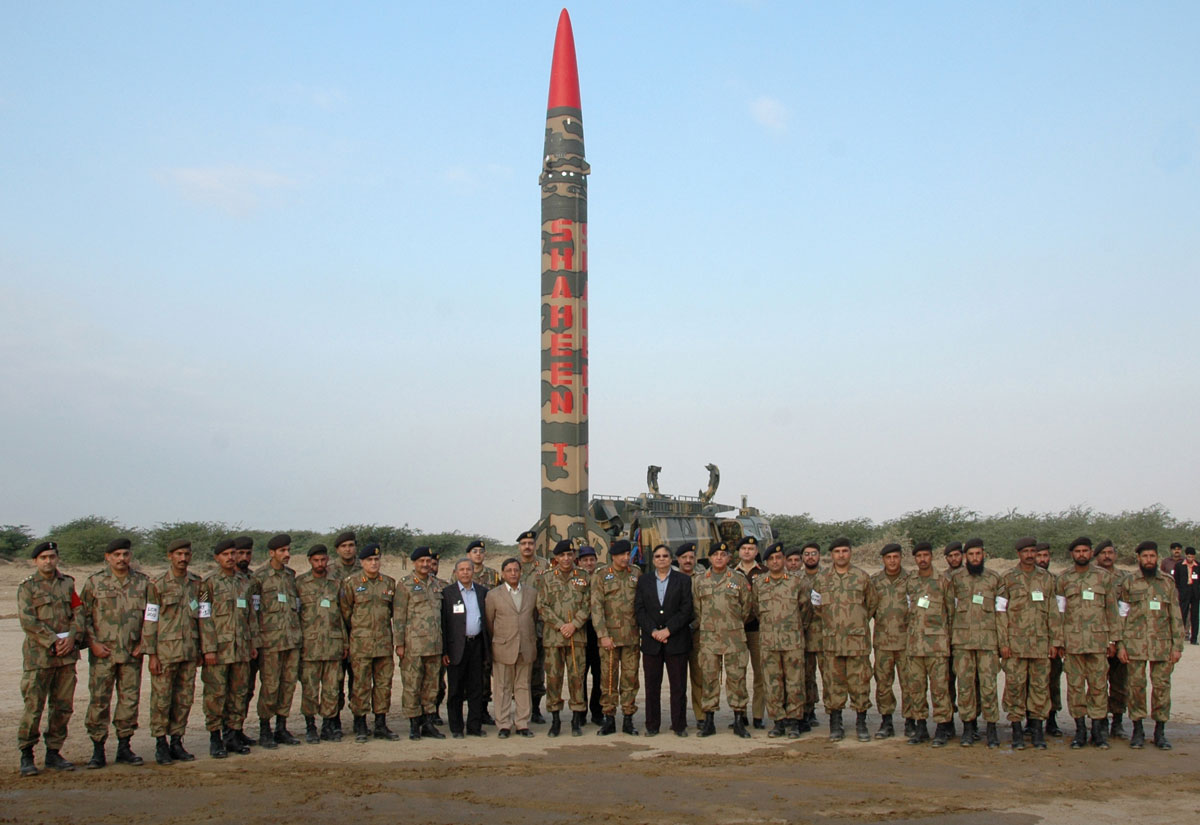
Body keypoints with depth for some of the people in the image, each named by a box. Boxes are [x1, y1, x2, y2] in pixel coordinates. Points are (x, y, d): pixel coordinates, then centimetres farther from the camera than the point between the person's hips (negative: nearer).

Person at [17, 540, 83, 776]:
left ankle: (53, 754, 16)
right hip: (38, 655, -4)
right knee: (33, 707, -5)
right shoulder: (26, 588, 0)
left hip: (67, 655, 4)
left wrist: (72, 638, -7)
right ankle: (26, 756, 5)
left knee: (63, 707, 6)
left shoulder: (67, 584, 14)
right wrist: (53, 642, -14)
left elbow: (78, 613, 10)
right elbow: (28, 622, -9)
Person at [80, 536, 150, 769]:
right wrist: (93, 643, -6)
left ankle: (124, 747, 16)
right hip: (102, 653, -2)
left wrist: (143, 643, 2)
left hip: (132, 653, 2)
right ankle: (98, 751, 5)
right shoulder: (94, 582, 1)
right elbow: (84, 615, 3)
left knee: (130, 700, 5)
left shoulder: (143, 582, 7)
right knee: (99, 701, -2)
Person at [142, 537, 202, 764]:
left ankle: (177, 742, 17)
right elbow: (149, 620, -4)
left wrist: (201, 649, 11)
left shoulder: (197, 583, 9)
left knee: (185, 699, 7)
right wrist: (151, 655, -8)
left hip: (190, 650, 4)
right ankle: (161, 745, 8)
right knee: (161, 699, 0)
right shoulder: (158, 584, -4)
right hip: (166, 650, -4)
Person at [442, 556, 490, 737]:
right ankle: (456, 728, 10)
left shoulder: (482, 592, 11)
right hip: (457, 646, -3)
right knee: (455, 689, 2)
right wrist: (444, 651, -9)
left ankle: (475, 726, 13)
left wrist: (486, 648, 8)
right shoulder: (447, 593, -1)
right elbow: (443, 622, -4)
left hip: (477, 644, 3)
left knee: (476, 688, 6)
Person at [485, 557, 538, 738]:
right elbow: (488, 623, 6)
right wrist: (496, 642, 10)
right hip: (503, 648, -2)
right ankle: (504, 725, 8)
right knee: (503, 688, 2)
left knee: (523, 687, 7)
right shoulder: (493, 595, 0)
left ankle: (522, 724, 13)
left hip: (526, 648, 2)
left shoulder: (532, 592, 8)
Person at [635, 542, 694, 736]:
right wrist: (653, 631, -10)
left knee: (678, 684, 0)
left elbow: (686, 609, -3)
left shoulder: (684, 580, 5)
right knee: (652, 684, 3)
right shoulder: (643, 581, 11)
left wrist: (668, 630, -12)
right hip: (651, 641, 2)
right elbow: (639, 609, 3)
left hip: (676, 639, -2)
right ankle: (652, 725, 10)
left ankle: (679, 725, 7)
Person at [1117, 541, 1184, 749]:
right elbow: (1121, 616, 5)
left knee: (1162, 686, 2)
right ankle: (1137, 730, 11)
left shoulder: (1168, 583, 9)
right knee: (1136, 686, 1)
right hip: (1135, 644, -1)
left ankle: (1160, 732, 12)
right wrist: (1120, 645, -2)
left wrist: (1177, 646, 2)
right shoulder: (1129, 583, 6)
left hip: (1162, 645, 1)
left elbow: (1176, 617, 9)